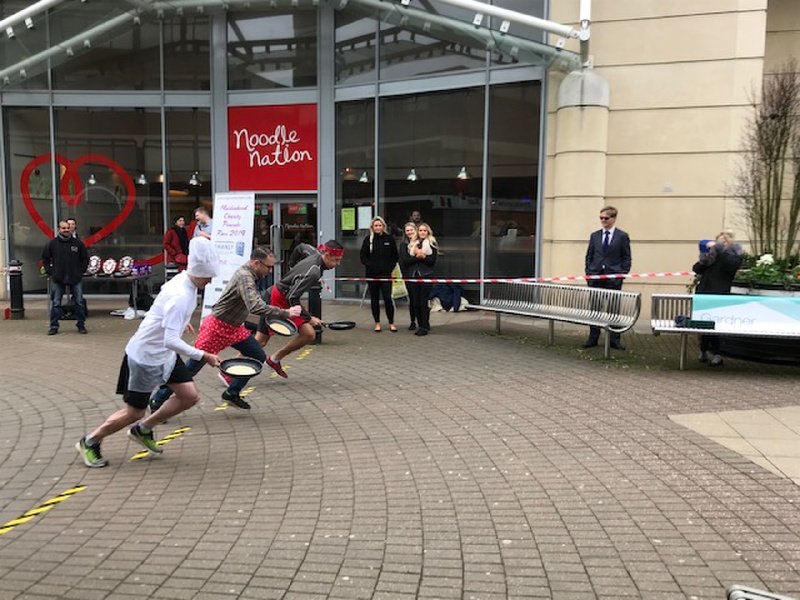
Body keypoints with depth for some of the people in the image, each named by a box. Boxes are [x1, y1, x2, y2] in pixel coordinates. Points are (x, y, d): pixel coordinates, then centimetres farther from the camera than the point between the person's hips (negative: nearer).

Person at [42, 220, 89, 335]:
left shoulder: (78, 243, 1)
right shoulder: (52, 243, 1)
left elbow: (85, 258, 9)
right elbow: (45, 259, 11)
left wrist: (81, 271, 1)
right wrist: (50, 271, 2)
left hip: (76, 278, 0)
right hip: (58, 279, 0)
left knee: (79, 302, 3)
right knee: (55, 303, 3)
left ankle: (81, 325, 12)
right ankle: (54, 326, 10)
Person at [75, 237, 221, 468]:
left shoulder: (183, 279, -3)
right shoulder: (180, 296, -31)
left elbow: (164, 290, 20)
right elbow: (171, 341, -36)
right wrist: (203, 356, -34)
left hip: (164, 354, 9)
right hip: (144, 356, -9)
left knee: (190, 397, 2)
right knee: (134, 412, 4)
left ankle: (143, 430, 22)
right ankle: (89, 442, 29)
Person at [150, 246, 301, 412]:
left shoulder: (248, 273, 2)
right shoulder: (244, 276, -27)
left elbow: (253, 299, 20)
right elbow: (256, 307, -41)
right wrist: (285, 313, -36)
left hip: (234, 327, 9)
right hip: (217, 327, -9)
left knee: (258, 357, 4)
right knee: (192, 367, 0)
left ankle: (232, 393, 17)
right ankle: (157, 401, 15)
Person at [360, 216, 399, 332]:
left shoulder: (389, 239, 3)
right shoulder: (368, 239, 3)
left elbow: (395, 256, 8)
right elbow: (363, 256, 4)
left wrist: (390, 267, -3)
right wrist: (369, 265, -9)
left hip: (386, 274, -1)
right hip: (372, 274, 1)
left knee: (388, 298, -6)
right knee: (374, 299, 7)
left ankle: (391, 323, 8)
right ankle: (377, 323, 18)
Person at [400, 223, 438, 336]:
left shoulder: (432, 244, 6)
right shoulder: (410, 245, 13)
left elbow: (432, 261, -5)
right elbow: (405, 261, 0)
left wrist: (423, 256, -17)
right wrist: (416, 256, -13)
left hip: (426, 276, -3)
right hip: (413, 276, 4)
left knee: (423, 302, -6)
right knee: (415, 303, 4)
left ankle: (424, 327, 2)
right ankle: (421, 325, 15)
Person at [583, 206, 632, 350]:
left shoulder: (622, 236, 2)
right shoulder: (594, 235, 10)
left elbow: (626, 258, 2)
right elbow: (589, 256, 13)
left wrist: (622, 274, -7)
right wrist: (588, 273, 3)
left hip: (614, 278, -2)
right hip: (595, 277, 3)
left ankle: (614, 339, 8)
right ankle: (593, 338, 12)